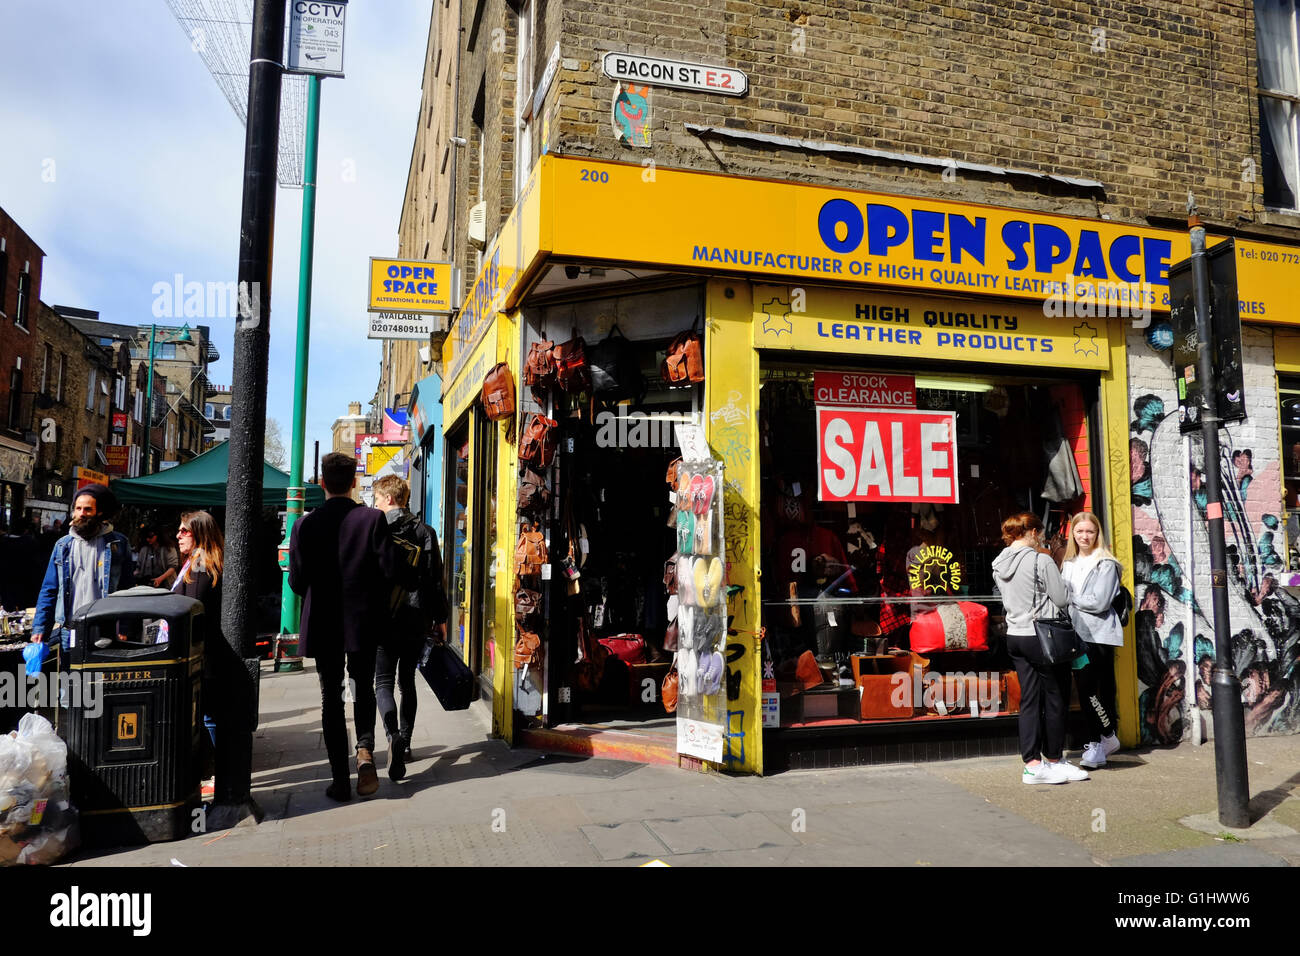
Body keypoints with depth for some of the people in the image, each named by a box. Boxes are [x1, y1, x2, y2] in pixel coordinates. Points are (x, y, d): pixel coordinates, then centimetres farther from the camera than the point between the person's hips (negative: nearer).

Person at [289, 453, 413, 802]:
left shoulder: (305, 525, -6)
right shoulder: (372, 519, -10)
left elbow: (296, 582, -5)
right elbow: (392, 569, -14)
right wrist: (416, 578, 7)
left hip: (322, 626, 1)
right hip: (363, 623, 0)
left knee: (331, 699, 11)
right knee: (363, 691, 19)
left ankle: (340, 780, 12)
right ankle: (365, 749, -6)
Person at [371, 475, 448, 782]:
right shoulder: (425, 533, 4)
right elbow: (436, 580, 3)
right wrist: (440, 619, 9)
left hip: (382, 619, -3)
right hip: (417, 621, 3)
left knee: (383, 682, 1)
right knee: (408, 682, 16)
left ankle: (394, 736, -23)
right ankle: (406, 743, 20)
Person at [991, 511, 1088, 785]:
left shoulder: (999, 564, 8)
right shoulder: (1041, 560, -14)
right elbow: (1062, 600, -9)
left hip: (1014, 636, 7)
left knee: (1029, 700, 9)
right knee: (1056, 699, 7)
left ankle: (1032, 764, 11)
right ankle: (1054, 760, 16)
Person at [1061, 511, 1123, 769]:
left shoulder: (1105, 564, -5)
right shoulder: (1069, 564, 15)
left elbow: (1099, 602, -14)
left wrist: (1071, 597, -6)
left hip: (1099, 635, -6)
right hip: (1077, 634, 6)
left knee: (1088, 689, -11)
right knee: (1085, 690, 8)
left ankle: (1105, 738, 6)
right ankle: (1102, 742, 18)